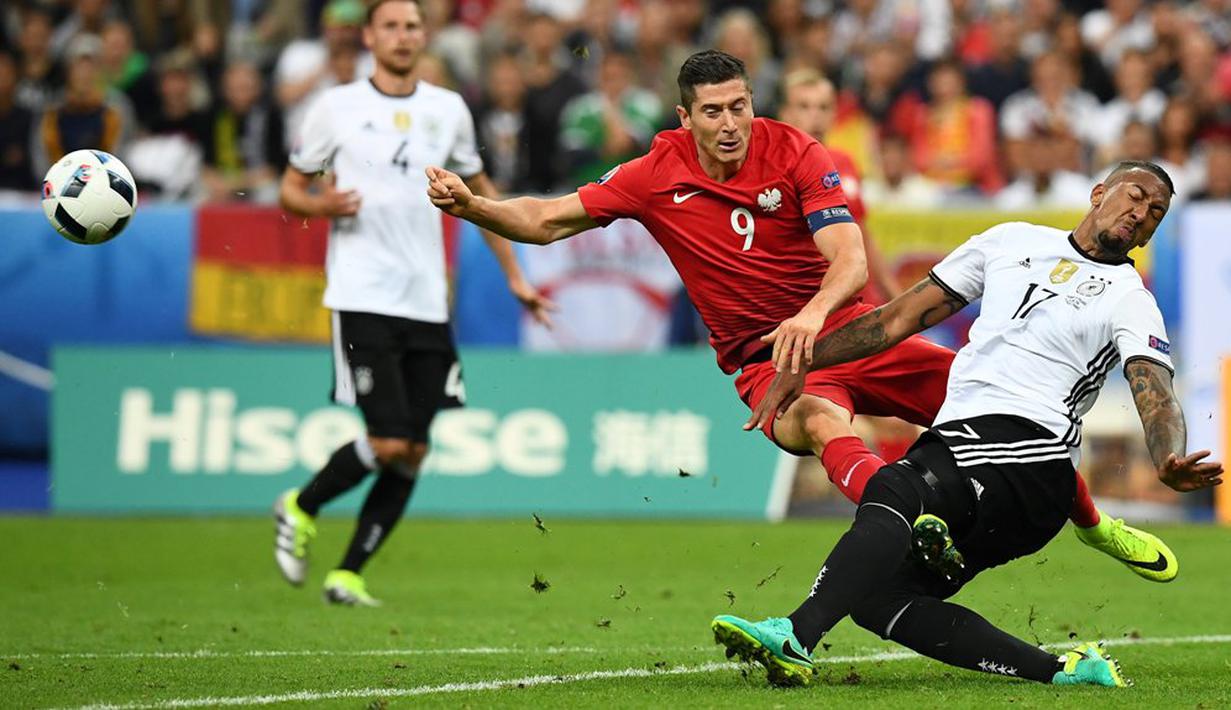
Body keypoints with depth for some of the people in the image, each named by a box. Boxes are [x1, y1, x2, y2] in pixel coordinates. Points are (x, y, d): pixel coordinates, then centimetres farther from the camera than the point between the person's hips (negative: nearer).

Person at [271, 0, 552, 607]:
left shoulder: (448, 110, 11)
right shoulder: (338, 106, 1)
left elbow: (478, 192, 24)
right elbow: (290, 188, 8)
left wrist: (514, 276, 21)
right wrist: (321, 204, -15)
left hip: (426, 304, 4)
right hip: (362, 299, -4)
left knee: (413, 453, 0)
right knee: (389, 441, -14)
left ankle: (348, 574, 11)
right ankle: (300, 509, 11)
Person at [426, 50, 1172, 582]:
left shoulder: (795, 152, -8)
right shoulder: (656, 176, -5)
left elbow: (851, 260, -19)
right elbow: (548, 220, 0)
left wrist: (811, 316, -39)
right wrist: (469, 203, -18)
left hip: (842, 326, 2)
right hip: (760, 359, -2)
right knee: (823, 424, -38)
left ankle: (1091, 522, 20)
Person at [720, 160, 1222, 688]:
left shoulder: (1131, 303, 9)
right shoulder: (1013, 242, 23)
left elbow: (1154, 396, -9)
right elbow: (902, 317, 26)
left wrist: (1169, 463, -32)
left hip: (1026, 454, -6)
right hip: (951, 442, 6)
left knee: (893, 488, -33)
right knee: (876, 595, -12)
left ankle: (795, 638, -50)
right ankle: (1064, 672, -16)